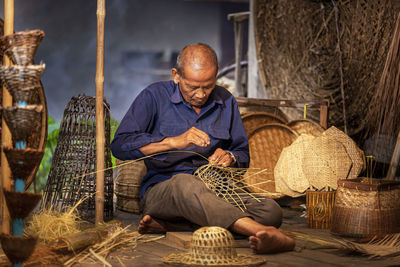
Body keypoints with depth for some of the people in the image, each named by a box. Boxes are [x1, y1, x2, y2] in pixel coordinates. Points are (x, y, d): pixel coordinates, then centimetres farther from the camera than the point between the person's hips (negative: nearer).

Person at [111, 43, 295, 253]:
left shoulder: (225, 101, 15)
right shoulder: (154, 97, 2)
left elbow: (243, 155, 21)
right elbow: (120, 145, -12)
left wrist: (230, 157, -4)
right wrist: (175, 141, -21)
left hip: (213, 191, 4)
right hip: (161, 189, -4)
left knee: (271, 211, -26)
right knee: (184, 183, -41)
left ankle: (170, 225, -32)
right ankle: (258, 231, -56)